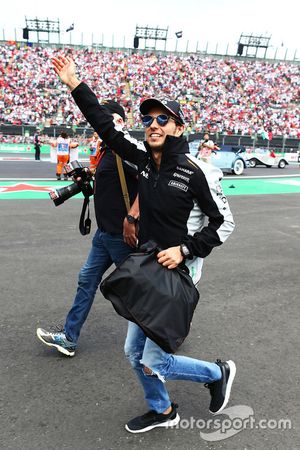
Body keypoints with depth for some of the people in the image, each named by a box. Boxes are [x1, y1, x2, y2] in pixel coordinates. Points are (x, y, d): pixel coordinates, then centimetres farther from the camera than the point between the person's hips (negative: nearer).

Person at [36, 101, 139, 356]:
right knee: (87, 280, 13)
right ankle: (69, 338, 26)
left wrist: (131, 219, -29)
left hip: (122, 234, -10)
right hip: (105, 232, 10)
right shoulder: (109, 149, 13)